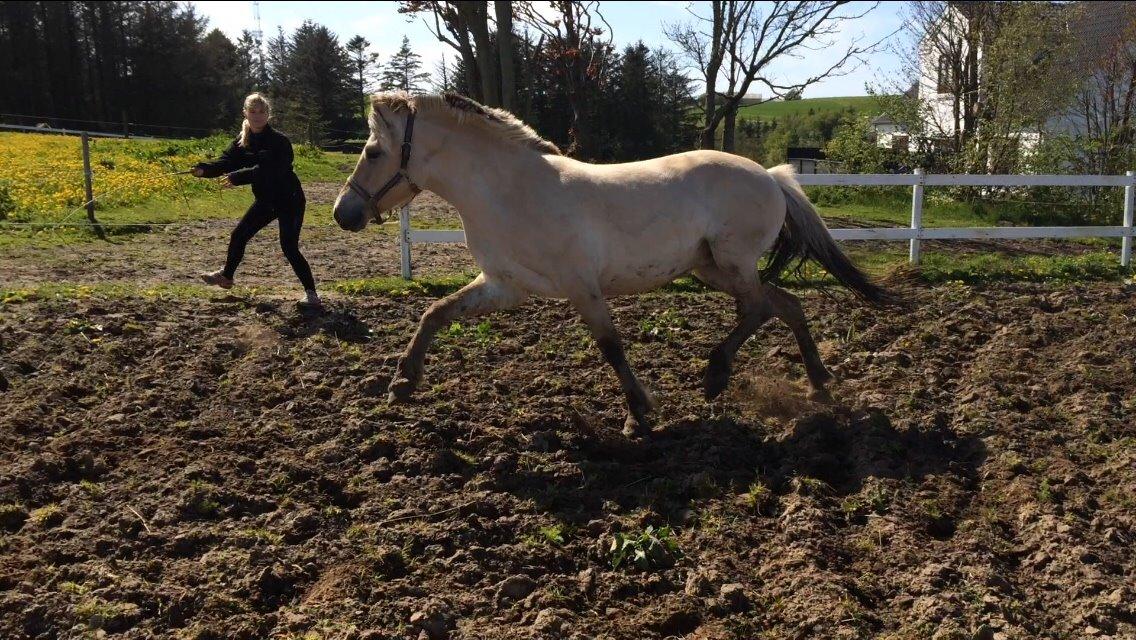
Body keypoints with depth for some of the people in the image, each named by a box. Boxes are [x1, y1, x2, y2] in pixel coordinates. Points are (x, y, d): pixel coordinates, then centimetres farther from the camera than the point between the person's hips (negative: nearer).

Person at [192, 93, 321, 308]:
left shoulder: (279, 141, -21)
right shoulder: (243, 141, 1)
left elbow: (267, 170, -32)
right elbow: (226, 162, -8)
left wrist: (237, 178, -40)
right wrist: (205, 169, -27)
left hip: (289, 200, -7)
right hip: (266, 200, 8)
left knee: (289, 247, -13)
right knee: (239, 235, 15)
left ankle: (312, 294, -5)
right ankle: (226, 276, 38)